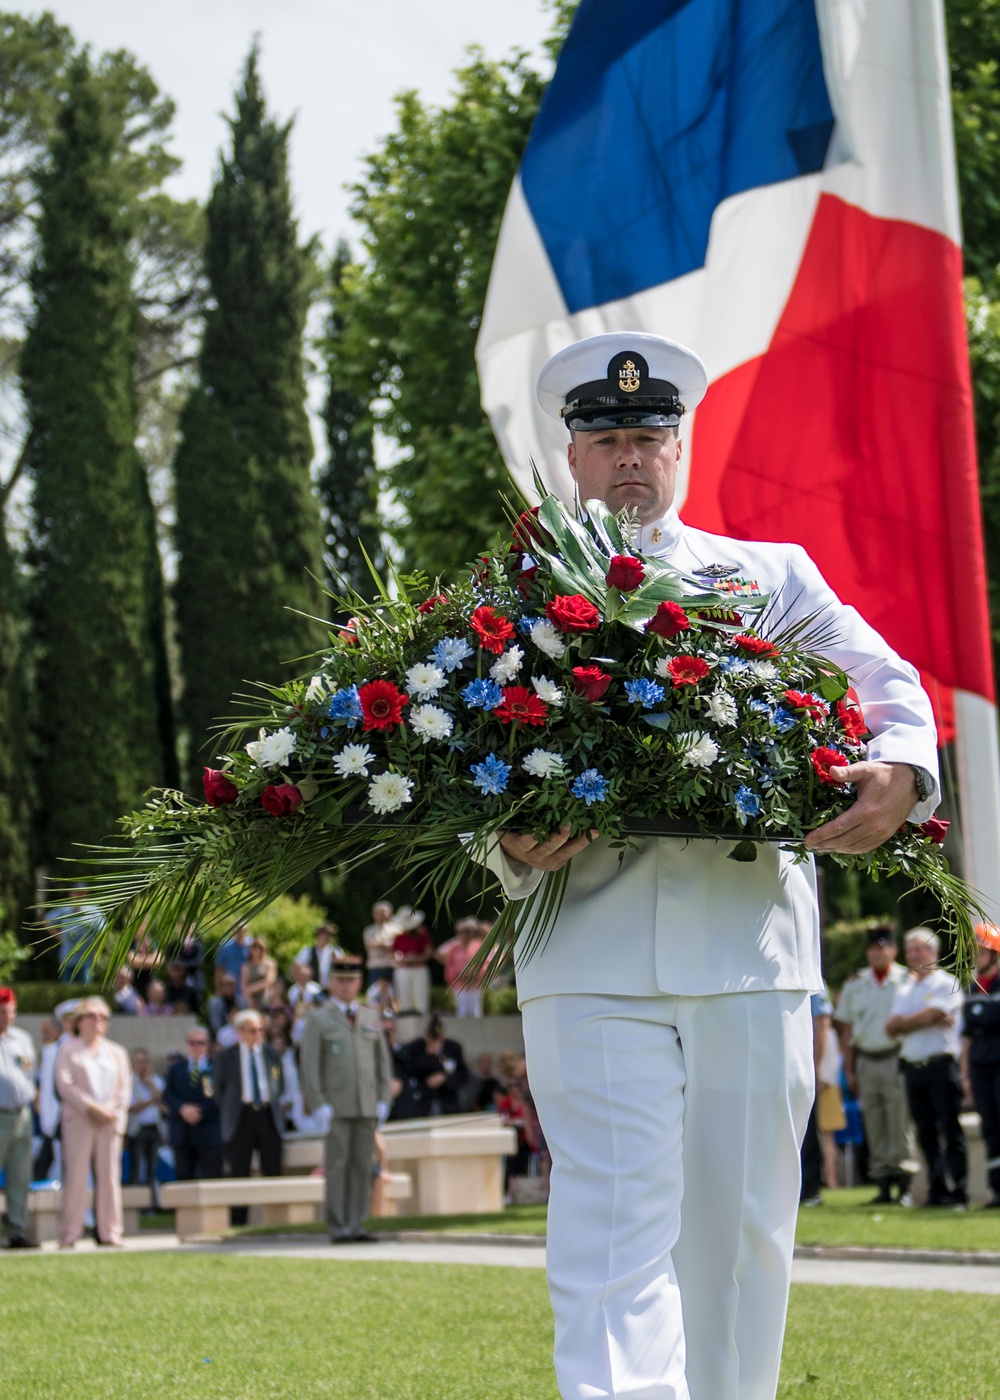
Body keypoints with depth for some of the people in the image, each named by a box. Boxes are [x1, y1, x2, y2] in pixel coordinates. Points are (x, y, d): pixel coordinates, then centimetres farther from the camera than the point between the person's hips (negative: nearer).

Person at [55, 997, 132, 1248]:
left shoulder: (117, 1053, 19)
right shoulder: (68, 1051, 8)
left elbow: (125, 1088, 12)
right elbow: (65, 1084, -4)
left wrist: (114, 1112, -6)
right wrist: (92, 1108, -13)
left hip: (110, 1123, 3)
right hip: (78, 1121, -3)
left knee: (109, 1176, 1)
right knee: (75, 1175, -7)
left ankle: (110, 1232, 4)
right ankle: (69, 1235, -6)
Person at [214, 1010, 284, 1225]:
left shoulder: (272, 1054, 9)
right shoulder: (225, 1057, 3)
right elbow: (219, 1090, 10)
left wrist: (273, 1105, 9)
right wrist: (229, 1114, 7)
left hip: (268, 1116, 2)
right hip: (241, 1117, -2)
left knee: (273, 1171, 0)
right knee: (239, 1173, -1)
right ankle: (238, 1222, 2)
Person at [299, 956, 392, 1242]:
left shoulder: (371, 1018, 14)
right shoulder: (318, 1020, 1)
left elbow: (382, 1061, 15)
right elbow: (309, 1065, -4)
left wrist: (383, 1100, 5)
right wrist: (318, 1105, -12)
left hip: (367, 1108, 4)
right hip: (336, 1107, -4)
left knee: (363, 1166, 3)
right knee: (337, 1167, -4)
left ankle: (356, 1226, 6)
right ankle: (338, 1227, -1)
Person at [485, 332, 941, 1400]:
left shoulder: (773, 576, 19)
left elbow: (886, 683, 12)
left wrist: (900, 770, -10)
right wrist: (513, 847, -12)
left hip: (750, 942, 2)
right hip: (594, 959, -2)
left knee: (740, 1225, 7)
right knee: (616, 1228, -12)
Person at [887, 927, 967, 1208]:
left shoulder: (946, 984, 0)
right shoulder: (905, 992, 20)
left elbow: (927, 1015, -13)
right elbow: (891, 1028, 8)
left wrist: (904, 1023, 4)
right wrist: (929, 1020, -5)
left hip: (941, 1065, -7)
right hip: (913, 1067, 7)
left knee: (950, 1131, -8)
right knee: (926, 1134, 7)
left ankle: (958, 1193, -9)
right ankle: (937, 1190, 11)